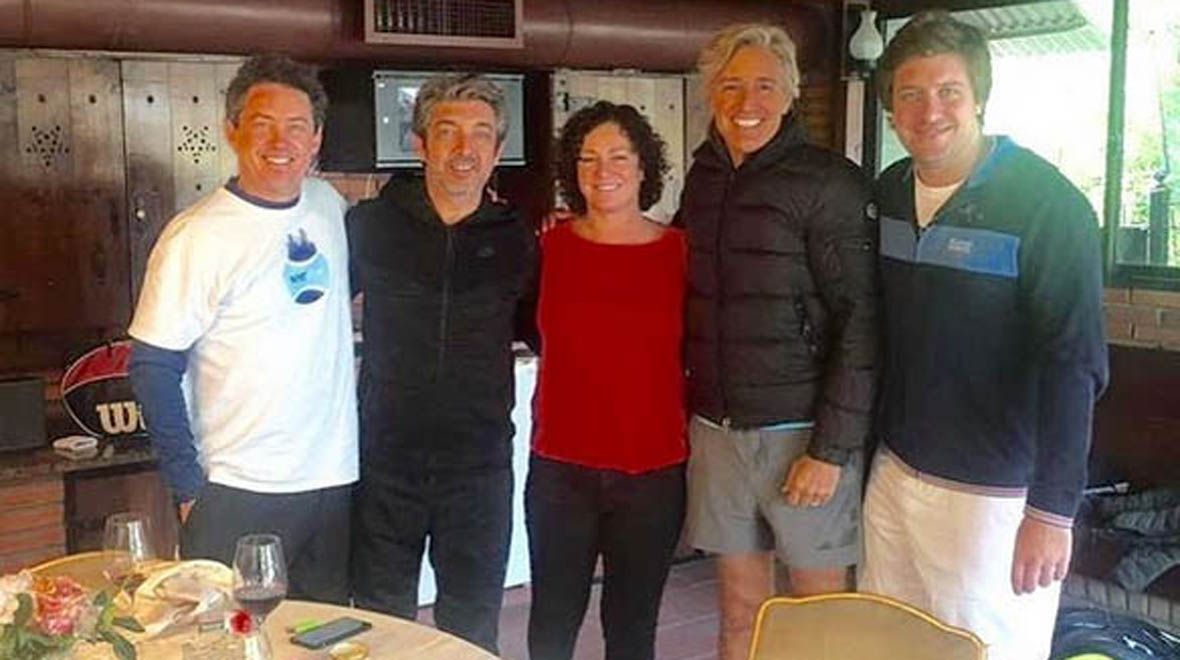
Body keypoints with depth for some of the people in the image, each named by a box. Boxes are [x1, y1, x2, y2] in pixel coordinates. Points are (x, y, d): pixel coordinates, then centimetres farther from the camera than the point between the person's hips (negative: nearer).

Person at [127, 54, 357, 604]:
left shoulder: (329, 205, 5)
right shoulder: (197, 236, -12)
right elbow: (153, 369, -10)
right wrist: (189, 486, -11)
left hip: (336, 480, 5)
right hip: (240, 495, -5)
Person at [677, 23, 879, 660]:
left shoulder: (830, 183, -9)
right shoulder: (702, 180, 8)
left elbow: (860, 321, -13)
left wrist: (832, 449, -16)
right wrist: (686, 407, 8)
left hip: (800, 431, -5)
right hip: (716, 429, 5)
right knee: (739, 609, 14)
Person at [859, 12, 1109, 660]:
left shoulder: (1048, 205, -14)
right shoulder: (885, 194, 5)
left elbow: (1073, 364, -18)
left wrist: (1053, 509, -21)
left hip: (995, 495, -6)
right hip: (894, 475, 6)